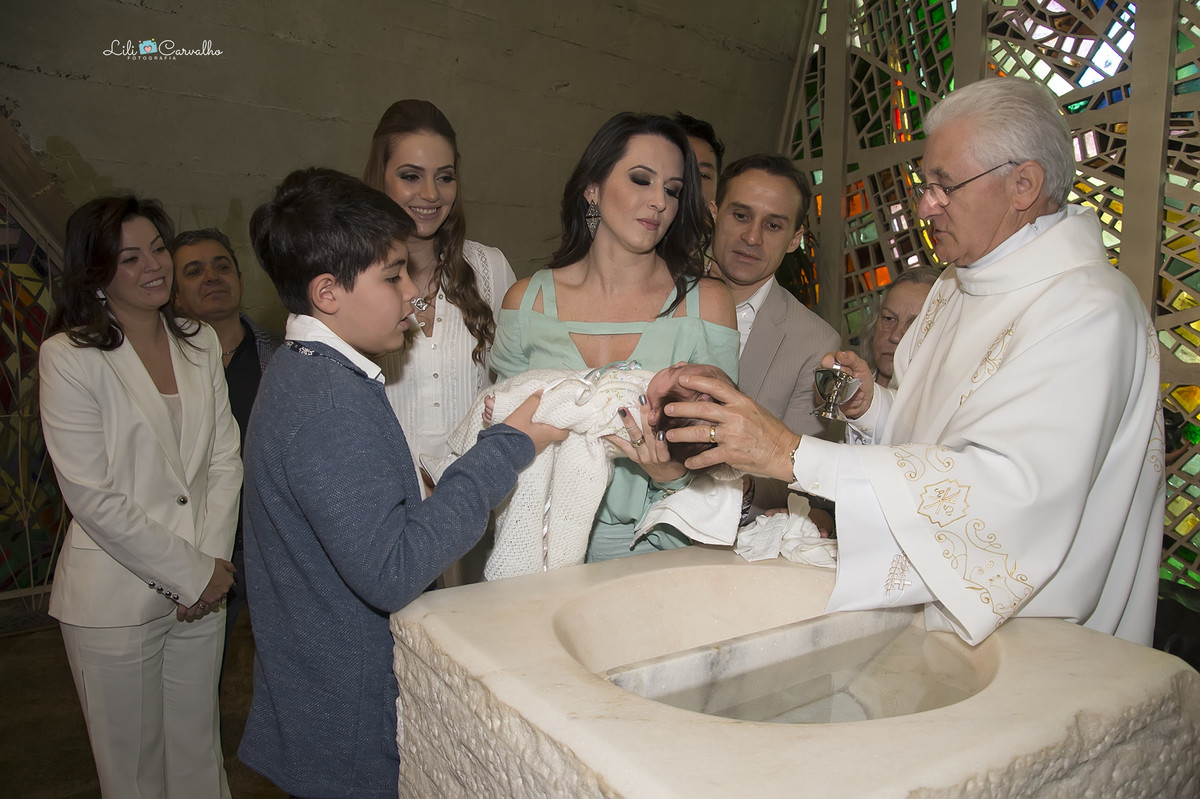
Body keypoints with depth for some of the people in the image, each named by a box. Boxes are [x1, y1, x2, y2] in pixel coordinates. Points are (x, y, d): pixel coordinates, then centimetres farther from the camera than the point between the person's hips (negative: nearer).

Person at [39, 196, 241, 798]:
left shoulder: (200, 343, 6)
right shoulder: (69, 356, -10)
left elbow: (224, 459, 6)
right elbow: (91, 496, -14)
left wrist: (213, 562, -5)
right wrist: (189, 574, -11)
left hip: (202, 590, 4)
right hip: (115, 599, -4)